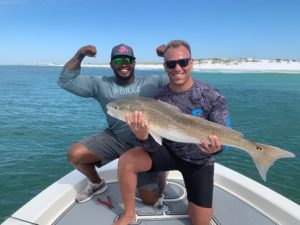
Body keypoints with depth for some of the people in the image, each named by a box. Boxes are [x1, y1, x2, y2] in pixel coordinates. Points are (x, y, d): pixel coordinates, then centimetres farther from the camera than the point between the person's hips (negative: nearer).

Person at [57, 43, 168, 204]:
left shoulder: (152, 82, -6)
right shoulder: (101, 84, -2)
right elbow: (65, 81, -1)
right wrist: (79, 55, -13)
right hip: (114, 138, 3)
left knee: (150, 199, -4)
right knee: (75, 154, -12)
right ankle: (97, 184, 19)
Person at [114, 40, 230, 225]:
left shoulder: (212, 97, -20)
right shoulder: (159, 99, -13)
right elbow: (153, 148, -16)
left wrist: (216, 148, -39)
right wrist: (143, 137, -40)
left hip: (199, 160, -1)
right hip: (168, 151, 2)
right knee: (126, 161, -21)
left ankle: (201, 201, 40)